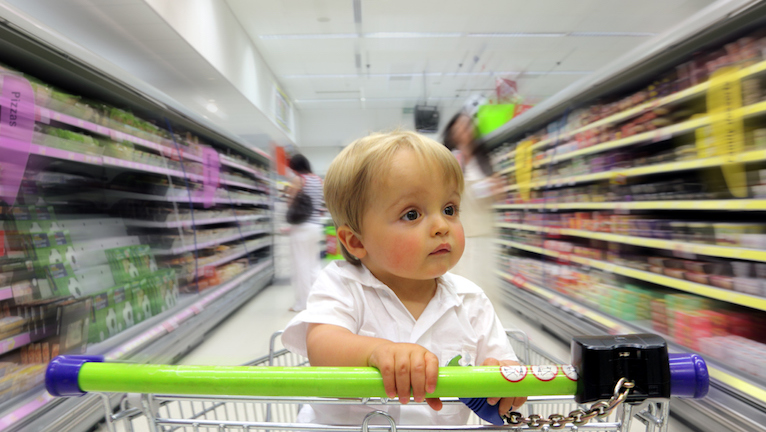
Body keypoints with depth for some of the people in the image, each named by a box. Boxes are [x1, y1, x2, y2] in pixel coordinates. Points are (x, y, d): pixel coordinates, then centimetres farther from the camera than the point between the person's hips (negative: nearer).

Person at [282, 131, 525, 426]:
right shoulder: (343, 286, -9)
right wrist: (375, 350, -40)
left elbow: (504, 360, 1)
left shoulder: (469, 301, 0)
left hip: (442, 423, 3)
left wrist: (506, 373, -21)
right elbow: (320, 346, -22)